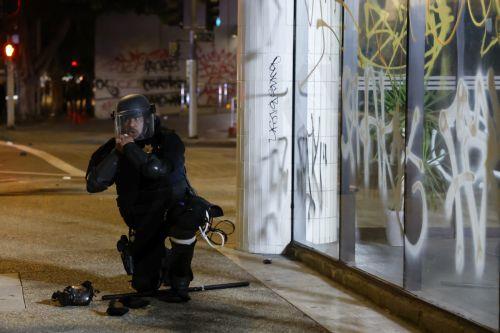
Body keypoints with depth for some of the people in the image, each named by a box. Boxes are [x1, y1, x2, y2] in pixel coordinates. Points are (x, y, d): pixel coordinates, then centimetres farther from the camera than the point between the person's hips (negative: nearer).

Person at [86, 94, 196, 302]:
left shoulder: (167, 141, -14)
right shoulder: (113, 148, -3)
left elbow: (159, 169, -34)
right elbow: (93, 185, -15)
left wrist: (130, 149, -25)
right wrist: (117, 153, -21)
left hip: (172, 207, -3)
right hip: (142, 220, 3)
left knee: (185, 219, -40)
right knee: (144, 285, 0)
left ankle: (180, 281, -19)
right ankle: (164, 262, 35)